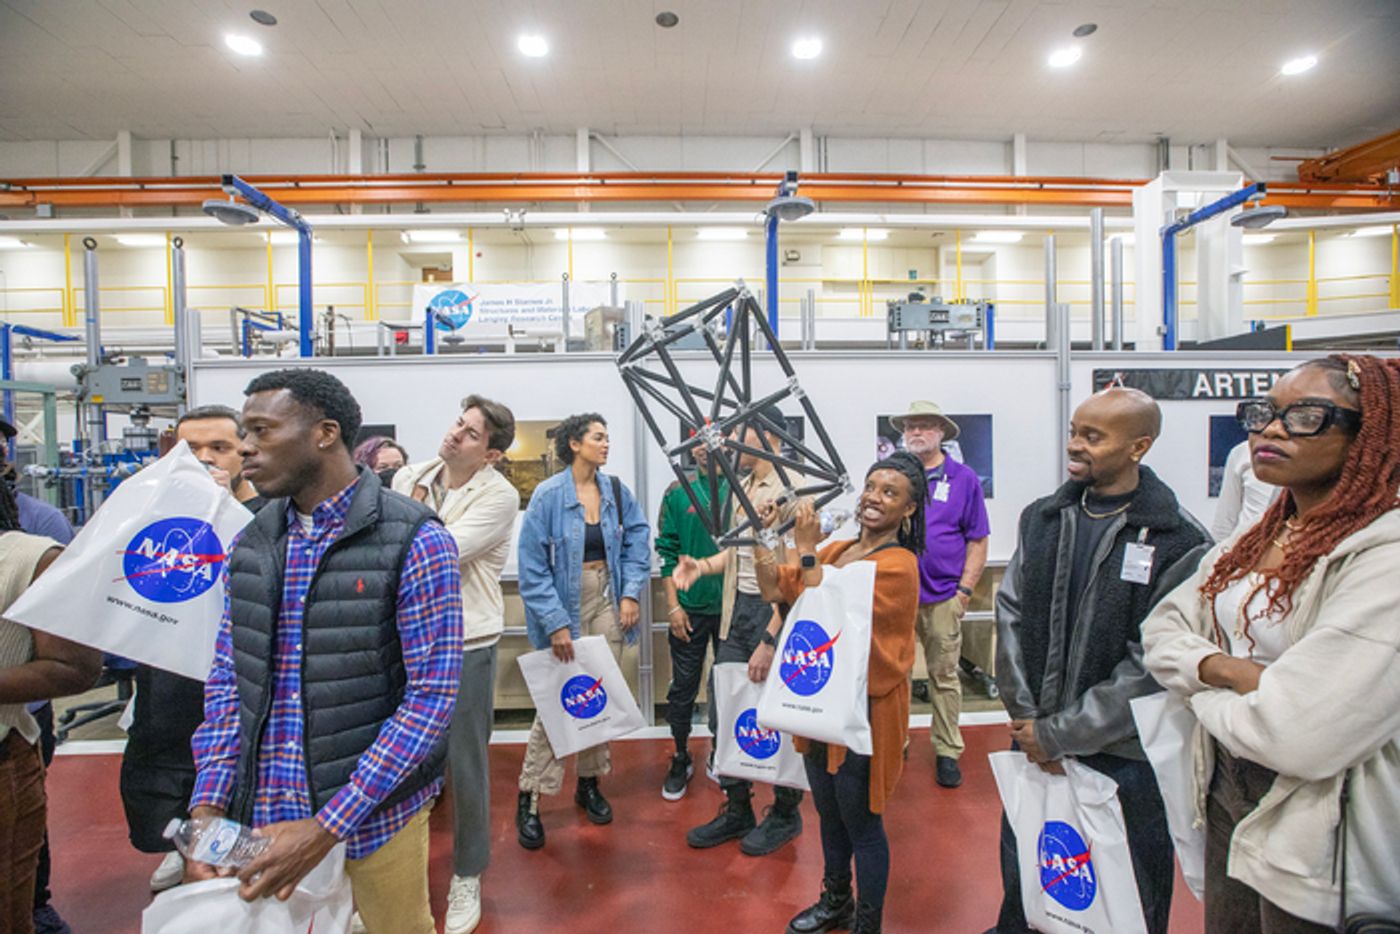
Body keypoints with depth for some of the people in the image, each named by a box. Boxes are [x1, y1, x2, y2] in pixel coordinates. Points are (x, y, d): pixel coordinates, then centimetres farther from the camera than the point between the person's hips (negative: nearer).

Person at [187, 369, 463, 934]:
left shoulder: (414, 541, -17)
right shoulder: (251, 543, 3)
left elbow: (432, 693, -18)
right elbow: (227, 679, 8)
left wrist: (326, 828, -19)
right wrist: (208, 806, -4)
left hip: (374, 813, -4)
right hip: (259, 816, 5)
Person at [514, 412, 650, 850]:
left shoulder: (616, 490, 1)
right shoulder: (548, 494, -13)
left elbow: (637, 540, 6)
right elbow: (532, 566, -14)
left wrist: (631, 592, -5)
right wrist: (555, 622, -17)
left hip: (607, 602, 4)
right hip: (565, 606, -4)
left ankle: (589, 782, 33)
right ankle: (530, 797, 20)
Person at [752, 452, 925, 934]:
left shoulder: (898, 564, -17)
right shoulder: (836, 550, 5)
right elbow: (775, 589, 3)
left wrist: (806, 549, -22)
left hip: (864, 709, -7)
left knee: (861, 823, 11)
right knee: (829, 813, 24)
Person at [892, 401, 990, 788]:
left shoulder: (963, 479, 2)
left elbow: (977, 541, 2)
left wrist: (965, 589, -4)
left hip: (942, 596, -2)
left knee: (944, 676, 8)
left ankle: (947, 752, 22)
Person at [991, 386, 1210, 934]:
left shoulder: (1179, 541, -13)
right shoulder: (1042, 519, 1)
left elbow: (1154, 665, -16)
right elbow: (1010, 619, -1)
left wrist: (1060, 734, -14)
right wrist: (1028, 720, -7)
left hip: (1122, 753, -3)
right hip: (1034, 741, 4)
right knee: (1021, 885, 22)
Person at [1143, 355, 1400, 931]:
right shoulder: (1256, 538, 2)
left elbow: (1296, 736, -29)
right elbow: (1162, 629, 2)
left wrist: (1200, 680, -11)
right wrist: (1226, 670, -18)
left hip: (1318, 852, -6)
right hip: (1229, 802, 7)